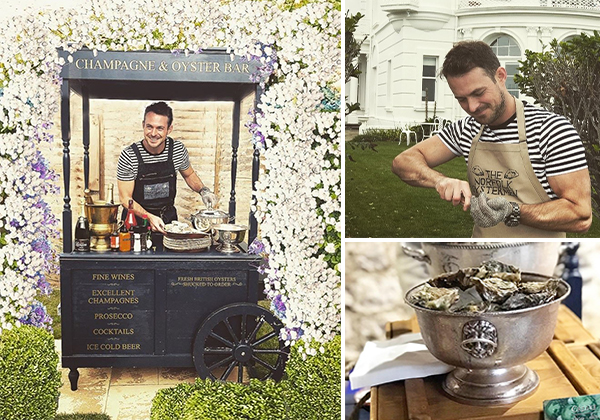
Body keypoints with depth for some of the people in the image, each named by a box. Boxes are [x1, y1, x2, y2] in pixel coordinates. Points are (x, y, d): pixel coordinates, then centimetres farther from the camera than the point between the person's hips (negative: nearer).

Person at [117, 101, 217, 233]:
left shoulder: (178, 149, -5)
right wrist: (149, 217, -26)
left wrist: (203, 190, -5)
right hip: (136, 220, -2)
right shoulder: (128, 156, -14)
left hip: (168, 218, 2)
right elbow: (126, 198, -11)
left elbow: (189, 175, 15)